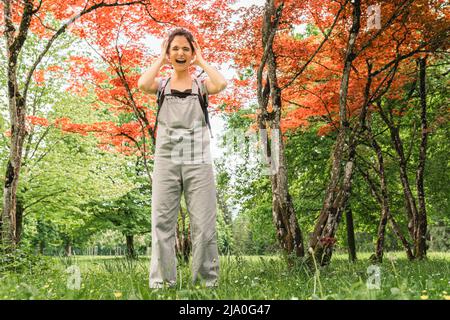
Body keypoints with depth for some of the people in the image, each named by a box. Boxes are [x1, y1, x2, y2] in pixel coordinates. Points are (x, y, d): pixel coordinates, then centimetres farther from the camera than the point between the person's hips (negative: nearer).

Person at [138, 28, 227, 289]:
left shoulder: (201, 85, 10)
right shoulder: (162, 85, 12)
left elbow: (221, 84, -13)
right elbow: (143, 84, -11)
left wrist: (201, 60, 3)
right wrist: (161, 59, 4)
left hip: (199, 163, -1)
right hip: (166, 162, 1)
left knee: (204, 226, -1)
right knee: (162, 224, -1)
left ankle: (208, 282, 7)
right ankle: (162, 283, 5)